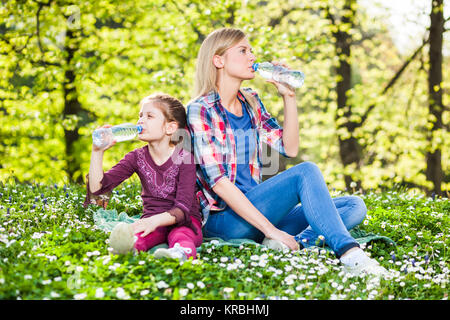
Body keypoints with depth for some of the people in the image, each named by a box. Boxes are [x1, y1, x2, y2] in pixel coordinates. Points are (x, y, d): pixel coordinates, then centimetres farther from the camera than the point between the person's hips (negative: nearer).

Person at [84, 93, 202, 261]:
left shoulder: (184, 157, -8)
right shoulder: (137, 157, 6)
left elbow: (183, 207, -19)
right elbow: (97, 188, -1)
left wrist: (156, 220, -38)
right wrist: (97, 152, -12)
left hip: (183, 221, -2)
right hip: (152, 220, 3)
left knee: (181, 236, -40)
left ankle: (181, 253, -73)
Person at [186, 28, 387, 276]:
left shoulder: (250, 103, 14)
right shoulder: (200, 110, -8)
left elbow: (289, 148, 11)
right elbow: (218, 181, -17)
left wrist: (288, 96, 2)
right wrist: (270, 229, -23)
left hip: (254, 211, 8)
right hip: (222, 219, -8)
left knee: (354, 206, -6)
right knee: (306, 172, -27)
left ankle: (295, 243, -32)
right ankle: (349, 254, -34)